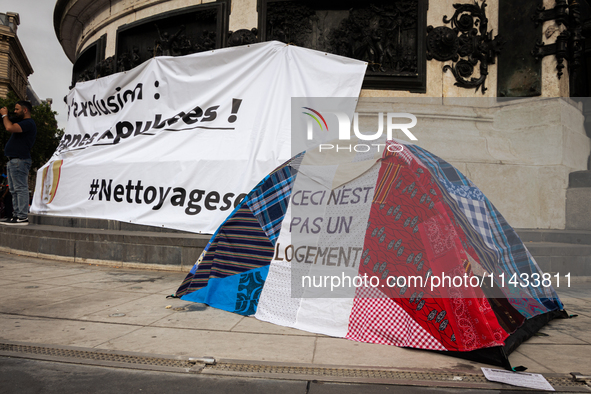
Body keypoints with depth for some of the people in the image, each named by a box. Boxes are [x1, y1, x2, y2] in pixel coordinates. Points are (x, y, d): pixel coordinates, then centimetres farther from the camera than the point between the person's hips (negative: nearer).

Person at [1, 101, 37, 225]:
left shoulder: (28, 123, -12)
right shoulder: (22, 122, 25)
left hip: (19, 160, -11)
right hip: (13, 160, 11)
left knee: (20, 189, -12)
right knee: (14, 190, 12)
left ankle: (23, 217, -12)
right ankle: (16, 215, 16)